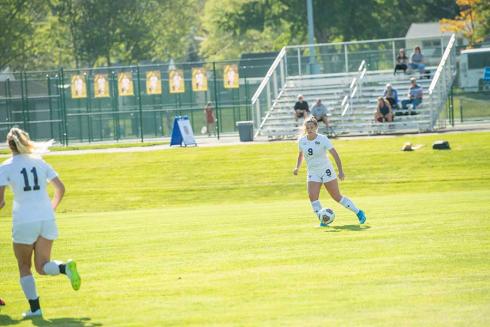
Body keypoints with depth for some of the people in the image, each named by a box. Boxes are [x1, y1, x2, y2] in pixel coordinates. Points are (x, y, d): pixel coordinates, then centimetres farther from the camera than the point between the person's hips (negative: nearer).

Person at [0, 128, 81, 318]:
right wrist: (52, 208, 23)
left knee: (24, 267, 14)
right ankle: (66, 267, -23)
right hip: (46, 219, 3)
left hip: (24, 222, -3)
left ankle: (34, 308, 7)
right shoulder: (39, 162, 9)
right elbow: (60, 188, 9)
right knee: (42, 266, 8)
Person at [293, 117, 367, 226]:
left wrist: (340, 171, -21)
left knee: (337, 197, -1)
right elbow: (301, 154, 18)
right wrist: (297, 167, 3)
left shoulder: (323, 139, -15)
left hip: (326, 171, -3)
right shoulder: (301, 141, -2)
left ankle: (359, 212, 15)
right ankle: (322, 220, -11)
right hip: (312, 173, 3)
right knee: (312, 196, -19)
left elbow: (335, 154, -16)